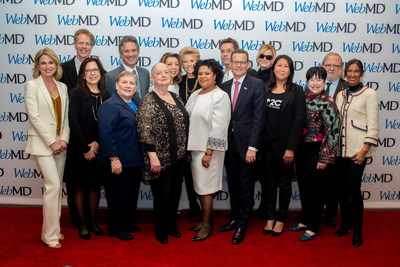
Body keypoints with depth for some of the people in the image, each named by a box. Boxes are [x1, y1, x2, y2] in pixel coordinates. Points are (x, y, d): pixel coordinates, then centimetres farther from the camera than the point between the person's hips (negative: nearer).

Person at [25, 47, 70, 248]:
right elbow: (34, 116, -10)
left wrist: (64, 139, -3)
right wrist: (51, 142, -14)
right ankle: (49, 235, 0)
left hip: (60, 143, 6)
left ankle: (54, 228, 22)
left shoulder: (62, 87, 12)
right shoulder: (32, 85, -3)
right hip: (42, 142, -5)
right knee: (53, 185, -11)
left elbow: (65, 116, 11)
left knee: (57, 186, 10)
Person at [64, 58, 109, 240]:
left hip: (98, 148, 3)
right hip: (80, 149, -3)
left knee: (95, 185, 10)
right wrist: (85, 148, -14)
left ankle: (93, 222, 23)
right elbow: (74, 122, -10)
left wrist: (97, 143, -11)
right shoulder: (77, 94, -4)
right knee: (80, 186, 6)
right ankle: (82, 224, 17)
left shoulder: (105, 96, 6)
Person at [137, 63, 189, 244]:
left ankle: (172, 225, 34)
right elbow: (144, 131, -15)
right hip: (161, 158, -6)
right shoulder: (148, 101, -10)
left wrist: (184, 151, 13)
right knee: (162, 195, 4)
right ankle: (161, 231, 24)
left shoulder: (176, 98, 10)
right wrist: (153, 156, -19)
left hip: (179, 157, 6)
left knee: (176, 193, 15)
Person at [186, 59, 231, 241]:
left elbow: (218, 127, -15)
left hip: (208, 149, -7)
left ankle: (207, 225, 12)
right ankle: (204, 219, 28)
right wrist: (187, 146, 10)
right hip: (193, 147, 7)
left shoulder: (220, 96, -10)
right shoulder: (195, 95, 13)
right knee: (199, 186, 14)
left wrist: (208, 153, -18)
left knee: (205, 187, -1)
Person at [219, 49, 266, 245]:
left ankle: (242, 225, 17)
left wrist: (252, 147, -16)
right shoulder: (225, 86, 9)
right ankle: (235, 218, 31)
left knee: (246, 185, 5)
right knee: (233, 184, 15)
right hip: (228, 143, 5)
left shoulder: (257, 85, -6)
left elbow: (259, 117, -11)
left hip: (246, 143, -5)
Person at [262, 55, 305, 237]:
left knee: (284, 182, 8)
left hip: (284, 144, -3)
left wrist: (291, 148, -14)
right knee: (270, 181, 11)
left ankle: (281, 220, 21)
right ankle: (270, 218, 23)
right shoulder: (266, 90, 7)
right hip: (267, 143, 3)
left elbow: (298, 120, -8)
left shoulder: (296, 91, -4)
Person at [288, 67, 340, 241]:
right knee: (304, 186, 16)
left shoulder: (328, 103, -11)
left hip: (316, 151, -6)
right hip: (301, 149, 6)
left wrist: (324, 158, -16)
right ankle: (305, 221, 31)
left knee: (315, 188, 4)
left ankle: (313, 227, 17)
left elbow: (332, 132, -14)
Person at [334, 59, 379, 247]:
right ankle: (345, 223, 25)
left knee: (353, 188, -8)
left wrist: (365, 150, -13)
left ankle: (357, 230, 7)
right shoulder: (341, 95, 13)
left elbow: (373, 125, -7)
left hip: (357, 150, -5)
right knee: (342, 188, 9)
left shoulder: (369, 94, -2)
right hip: (340, 149, 5)